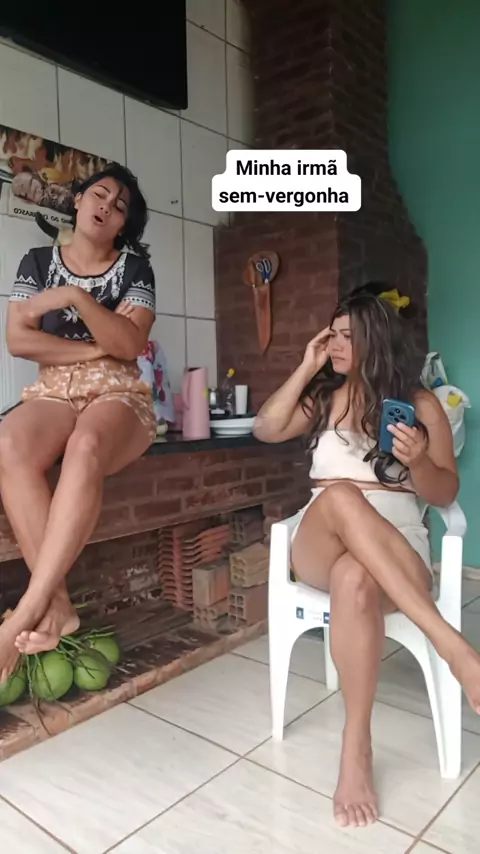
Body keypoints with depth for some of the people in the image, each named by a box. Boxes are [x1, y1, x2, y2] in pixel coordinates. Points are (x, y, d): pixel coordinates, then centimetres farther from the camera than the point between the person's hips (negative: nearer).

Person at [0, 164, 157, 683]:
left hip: (118, 395, -2)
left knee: (85, 447, -39)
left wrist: (76, 297, -18)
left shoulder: (134, 267, 7)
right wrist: (97, 349, -7)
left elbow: (130, 344, -8)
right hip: (54, 393, 2)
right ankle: (57, 605, -31)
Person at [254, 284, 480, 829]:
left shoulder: (420, 405, 8)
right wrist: (306, 368, 2)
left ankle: (356, 746, -31)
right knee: (340, 495, -38)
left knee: (355, 578, -41)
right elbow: (266, 430, 3)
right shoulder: (324, 396, 16)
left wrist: (419, 461, -18)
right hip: (320, 548, 2)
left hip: (396, 553, -1)